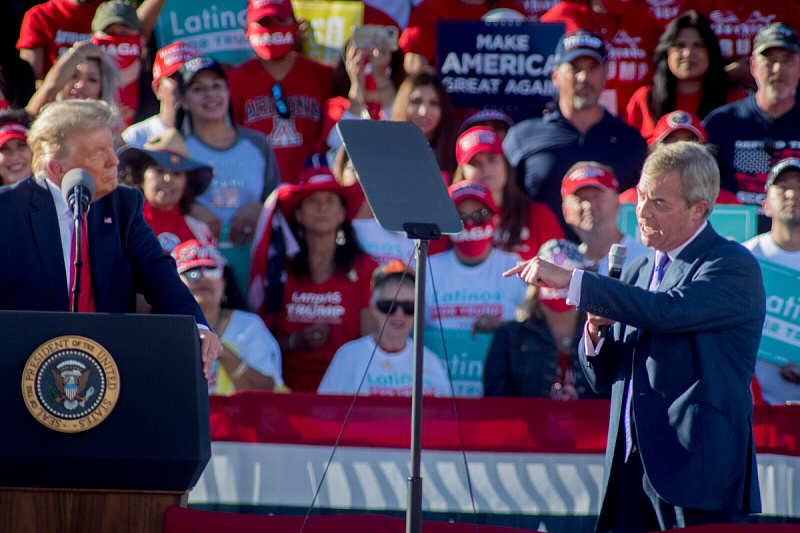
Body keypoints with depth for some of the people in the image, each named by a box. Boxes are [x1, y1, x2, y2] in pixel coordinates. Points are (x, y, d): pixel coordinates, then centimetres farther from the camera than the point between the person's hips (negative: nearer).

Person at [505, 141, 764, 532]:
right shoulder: (637, 272, 20)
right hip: (630, 467, 7)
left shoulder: (735, 267, -5)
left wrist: (569, 280, -21)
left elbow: (667, 312, -23)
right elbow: (603, 380, 21)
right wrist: (594, 330, -3)